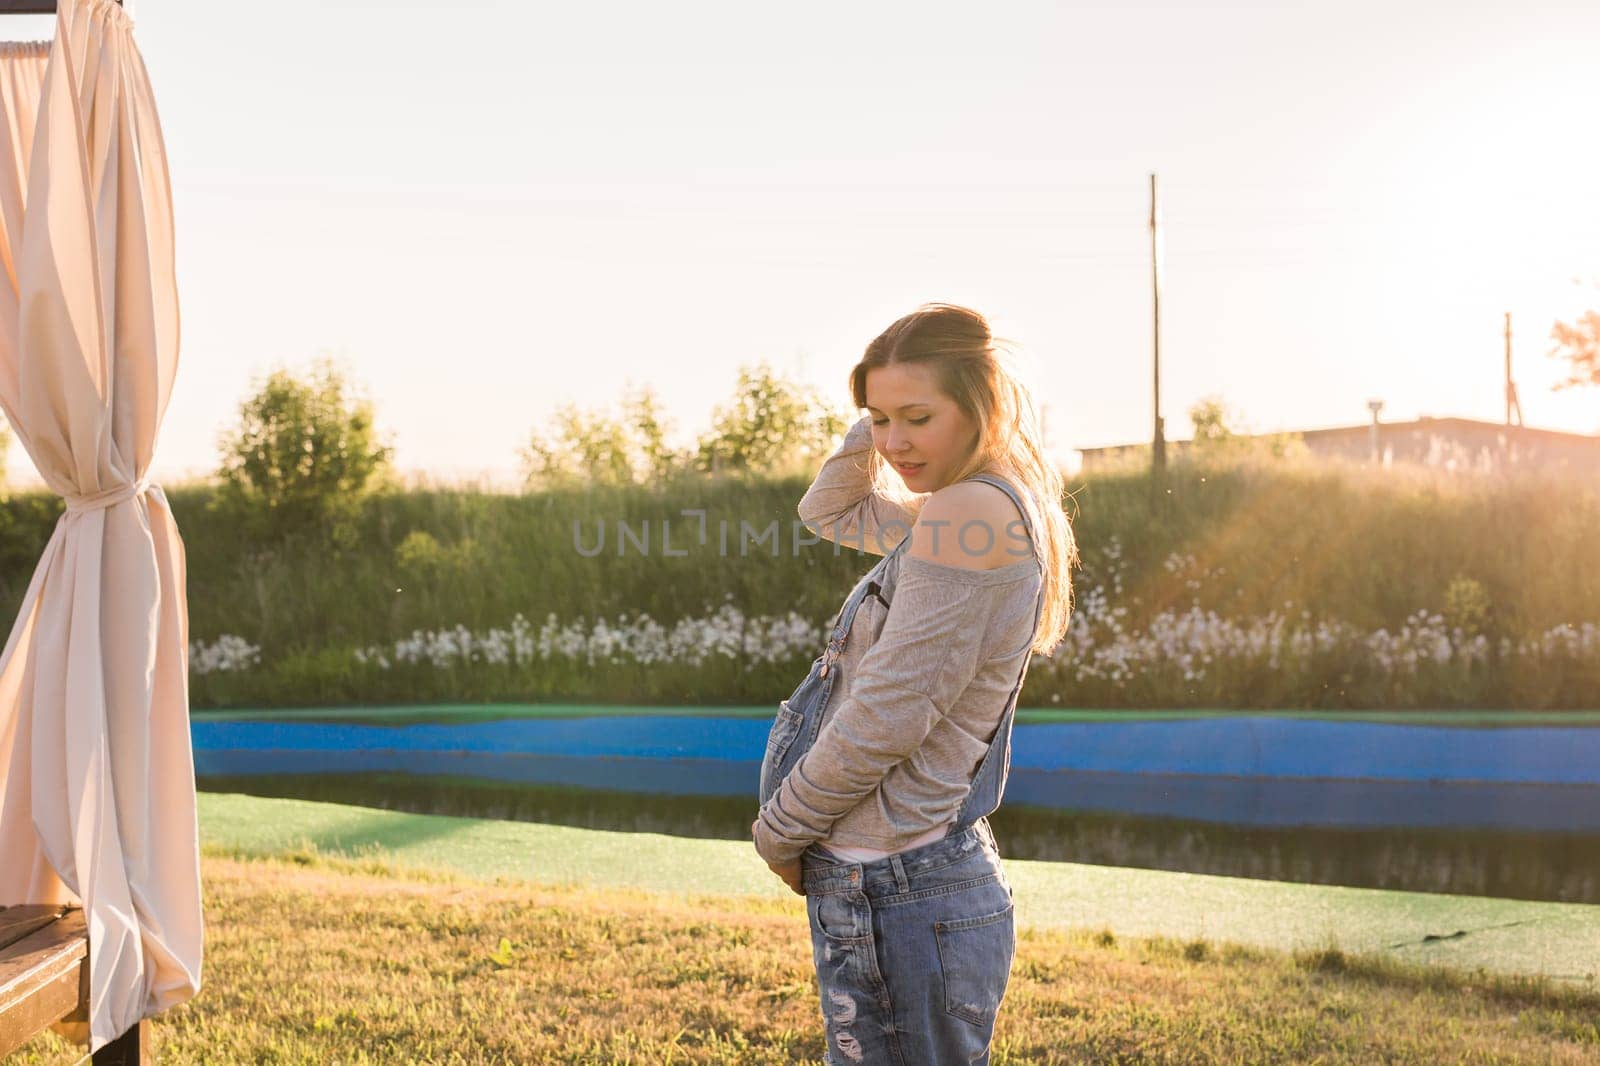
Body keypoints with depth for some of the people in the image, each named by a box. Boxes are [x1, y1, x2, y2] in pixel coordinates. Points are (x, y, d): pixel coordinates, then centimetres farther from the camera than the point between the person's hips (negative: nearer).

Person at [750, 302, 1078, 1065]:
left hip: (900, 900, -10)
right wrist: (880, 419, 14)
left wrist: (775, 830, -7)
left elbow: (884, 719, -20)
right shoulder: (976, 514, 12)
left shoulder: (972, 511, -18)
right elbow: (829, 511, 30)